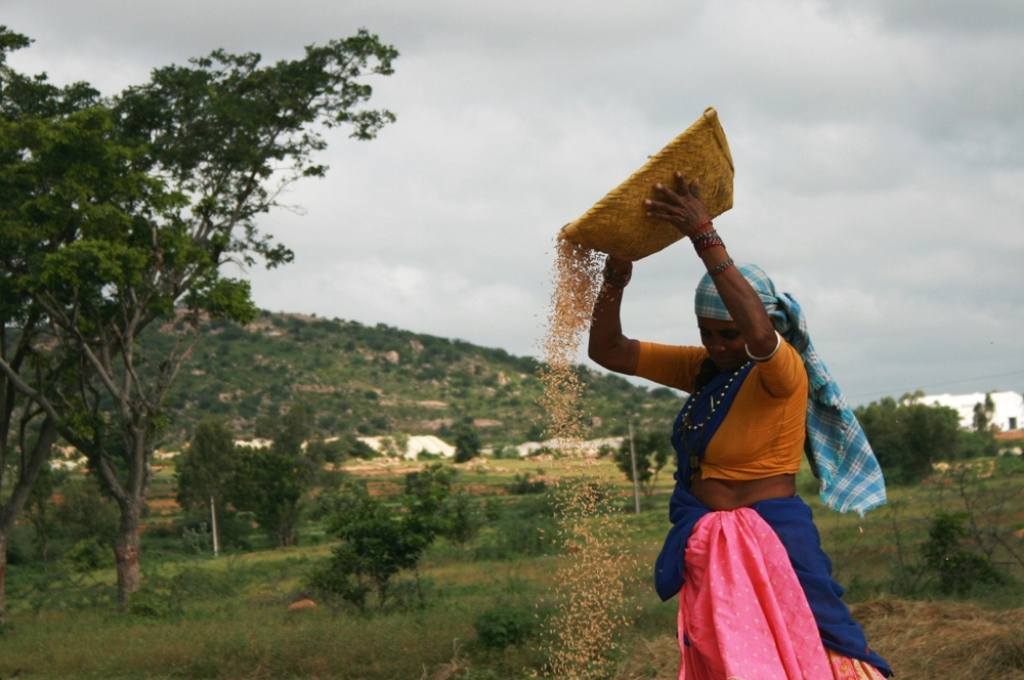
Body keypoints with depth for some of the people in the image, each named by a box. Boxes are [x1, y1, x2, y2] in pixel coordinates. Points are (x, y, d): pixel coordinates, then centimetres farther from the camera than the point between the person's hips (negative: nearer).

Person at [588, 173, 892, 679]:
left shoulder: (785, 371, -13)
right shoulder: (701, 369, 8)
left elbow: (760, 335, -37)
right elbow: (608, 351, 8)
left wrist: (706, 239, -36)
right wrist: (614, 281, -10)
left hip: (771, 544, -7)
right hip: (708, 551, 7)